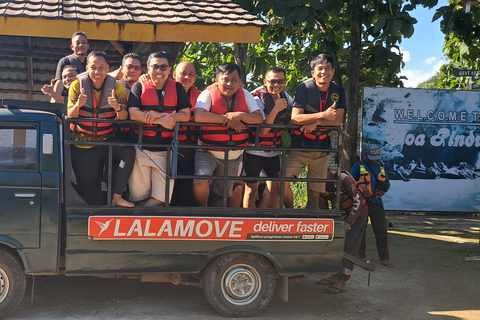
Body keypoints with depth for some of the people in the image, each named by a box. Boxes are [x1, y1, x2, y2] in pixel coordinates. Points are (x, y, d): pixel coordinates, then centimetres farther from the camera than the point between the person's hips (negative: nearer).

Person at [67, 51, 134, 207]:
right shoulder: (77, 85, -9)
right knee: (87, 188, 2)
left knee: (129, 153, -28)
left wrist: (118, 107, -36)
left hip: (107, 140, 0)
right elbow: (70, 116, -12)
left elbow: (123, 118, -13)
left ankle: (117, 197, -18)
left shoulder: (116, 87, -8)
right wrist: (78, 105, -34)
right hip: (82, 142, 0)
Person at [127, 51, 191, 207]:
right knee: (138, 195, 5)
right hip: (141, 149, -1)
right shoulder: (139, 86, 4)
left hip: (165, 150, 1)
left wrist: (158, 115, -15)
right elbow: (133, 113, -10)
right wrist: (162, 120, -17)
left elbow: (185, 115, -2)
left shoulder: (177, 88, 8)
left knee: (161, 197, 0)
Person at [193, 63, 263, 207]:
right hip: (208, 152, -4)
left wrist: (241, 115, -25)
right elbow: (198, 116, -28)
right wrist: (228, 119, -21)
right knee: (201, 180, -28)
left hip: (233, 156, 4)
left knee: (221, 193, 14)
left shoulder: (245, 95, 1)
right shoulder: (208, 94, -10)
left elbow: (259, 118, -7)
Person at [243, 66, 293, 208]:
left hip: (273, 152, 5)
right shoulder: (258, 98, -16)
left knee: (275, 188, 7)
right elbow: (262, 130, -23)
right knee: (251, 189, 1)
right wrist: (276, 109, -30)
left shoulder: (285, 97, 2)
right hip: (254, 152, -5)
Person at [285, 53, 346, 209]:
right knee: (283, 180, -22)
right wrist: (323, 115, -25)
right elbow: (295, 117, -18)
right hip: (300, 146, -3)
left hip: (322, 149, 3)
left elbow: (338, 121, -4)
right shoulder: (305, 88, -8)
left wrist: (315, 122, -19)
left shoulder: (338, 91, 3)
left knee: (314, 193, 5)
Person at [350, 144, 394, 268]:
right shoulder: (358, 166, 1)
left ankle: (384, 258, 4)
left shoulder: (381, 166, 14)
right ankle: (360, 256, 17)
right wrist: (360, 188, -18)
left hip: (376, 202, 3)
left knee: (381, 230, -1)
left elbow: (387, 183, 21)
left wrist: (383, 190, -1)